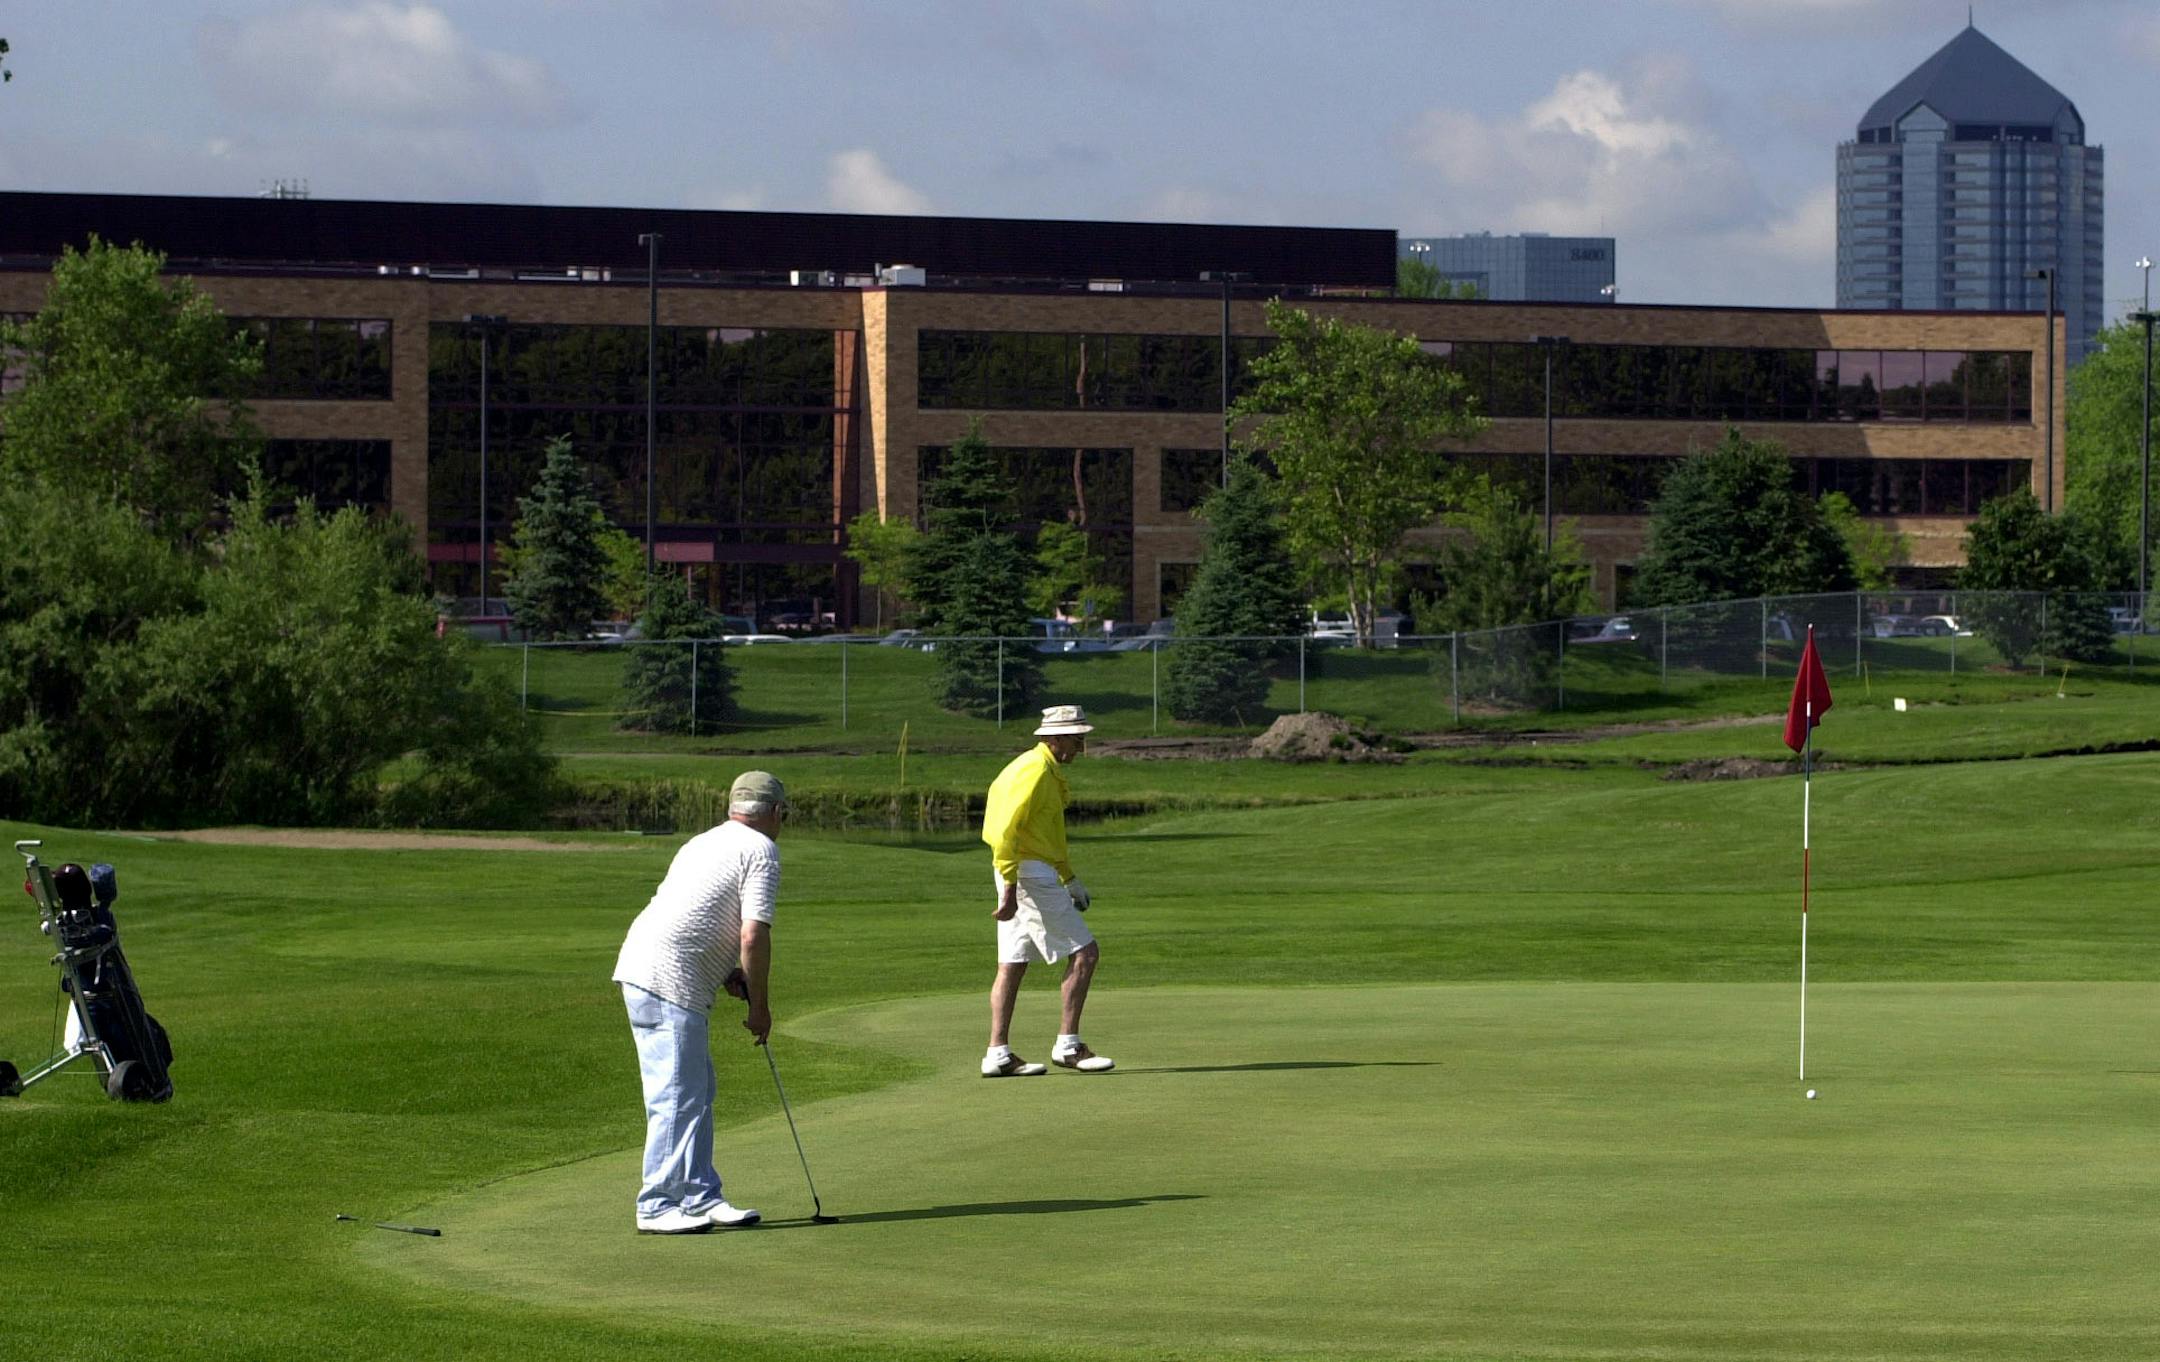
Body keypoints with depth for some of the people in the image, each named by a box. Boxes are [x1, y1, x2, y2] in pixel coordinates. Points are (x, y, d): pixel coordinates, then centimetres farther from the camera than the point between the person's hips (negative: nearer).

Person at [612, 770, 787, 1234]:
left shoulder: (704, 843, 24)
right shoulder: (760, 851, -4)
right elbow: (754, 936, -13)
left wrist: (730, 973, 17)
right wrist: (759, 1005, -3)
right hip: (668, 981, -10)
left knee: (696, 1092, 14)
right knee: (676, 1097, -7)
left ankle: (700, 1199, 16)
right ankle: (656, 1207, -5)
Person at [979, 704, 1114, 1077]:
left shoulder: (1047, 771, 19)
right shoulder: (1035, 771, -14)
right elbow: (1006, 830, -21)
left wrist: (1071, 879, 29)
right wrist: (1010, 887, -24)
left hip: (1019, 877, 10)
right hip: (1030, 874, -10)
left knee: (1012, 965, 8)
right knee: (1084, 953, -6)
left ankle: (998, 1054, 7)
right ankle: (1068, 1046, -5)